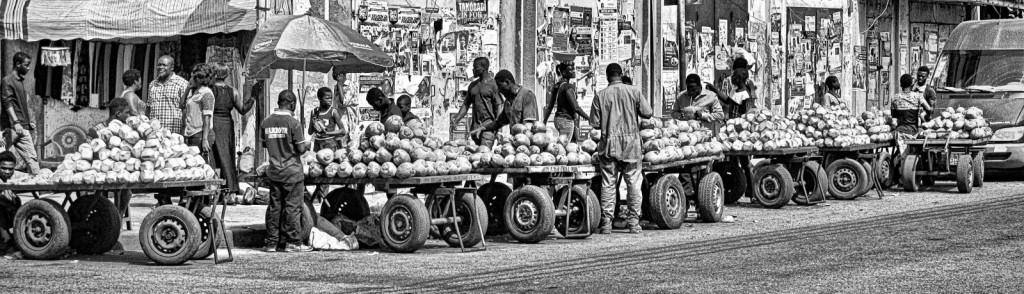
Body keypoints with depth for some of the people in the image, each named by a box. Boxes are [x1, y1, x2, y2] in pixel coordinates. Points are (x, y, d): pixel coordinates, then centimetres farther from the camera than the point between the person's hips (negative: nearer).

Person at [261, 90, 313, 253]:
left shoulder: (266, 122, 2)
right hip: (292, 171, -5)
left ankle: (271, 242, 11)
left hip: (274, 171, 5)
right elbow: (300, 149, -12)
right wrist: (307, 144, 8)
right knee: (292, 207, 1)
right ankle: (292, 242, 2)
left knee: (274, 206, 10)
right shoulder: (293, 123, -14)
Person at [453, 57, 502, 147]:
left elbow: (498, 106, -6)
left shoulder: (493, 84, -3)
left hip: (488, 122, -6)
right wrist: (455, 121, 8)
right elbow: (466, 105, 19)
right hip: (475, 124, 6)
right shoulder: (472, 85, 15)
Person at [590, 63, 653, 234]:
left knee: (608, 183, 4)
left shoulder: (601, 95, -1)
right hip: (631, 143, 0)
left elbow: (595, 123, 0)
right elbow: (648, 113, -2)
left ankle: (606, 222, 2)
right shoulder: (634, 91, -1)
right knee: (634, 183, 6)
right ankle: (633, 221, 6)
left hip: (610, 144, 0)